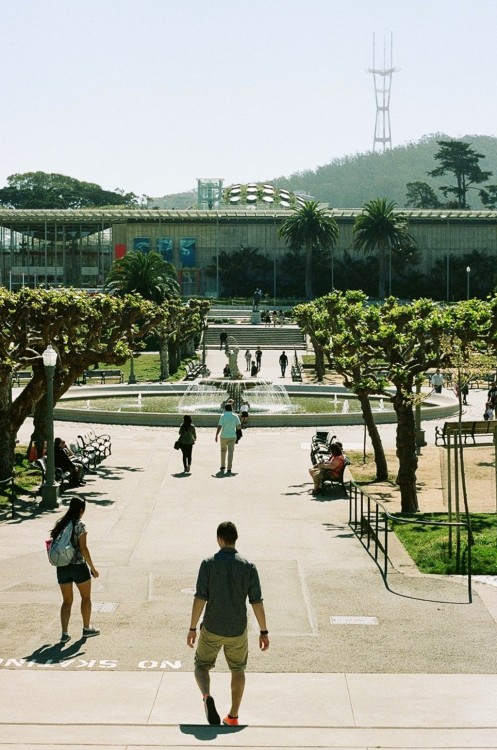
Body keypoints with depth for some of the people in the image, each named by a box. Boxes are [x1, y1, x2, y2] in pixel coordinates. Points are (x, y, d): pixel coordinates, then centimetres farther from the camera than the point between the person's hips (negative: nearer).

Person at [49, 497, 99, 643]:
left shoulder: (60, 524, 5)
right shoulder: (80, 525, -12)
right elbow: (83, 548, -16)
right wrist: (92, 568, -9)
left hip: (62, 568, 5)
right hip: (78, 566, -5)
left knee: (67, 601, 12)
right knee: (86, 597, 15)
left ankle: (64, 633, 6)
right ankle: (86, 628, 25)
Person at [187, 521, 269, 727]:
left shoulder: (208, 563, -10)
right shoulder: (248, 566, -6)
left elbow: (200, 598, -12)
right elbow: (257, 602, -5)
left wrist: (192, 628, -3)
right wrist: (263, 631, 3)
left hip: (212, 629, -2)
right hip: (238, 630, 2)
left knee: (202, 666, 15)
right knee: (238, 670, 20)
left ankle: (207, 697, -14)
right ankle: (233, 716, 24)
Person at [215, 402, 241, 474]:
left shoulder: (223, 416, -11)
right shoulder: (235, 416, -3)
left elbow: (219, 427, -14)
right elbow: (239, 426, 4)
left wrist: (216, 435, -6)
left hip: (224, 436, -1)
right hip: (232, 436, 1)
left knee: (223, 451, 19)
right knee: (230, 452, 0)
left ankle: (223, 466, 29)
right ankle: (229, 469, -8)